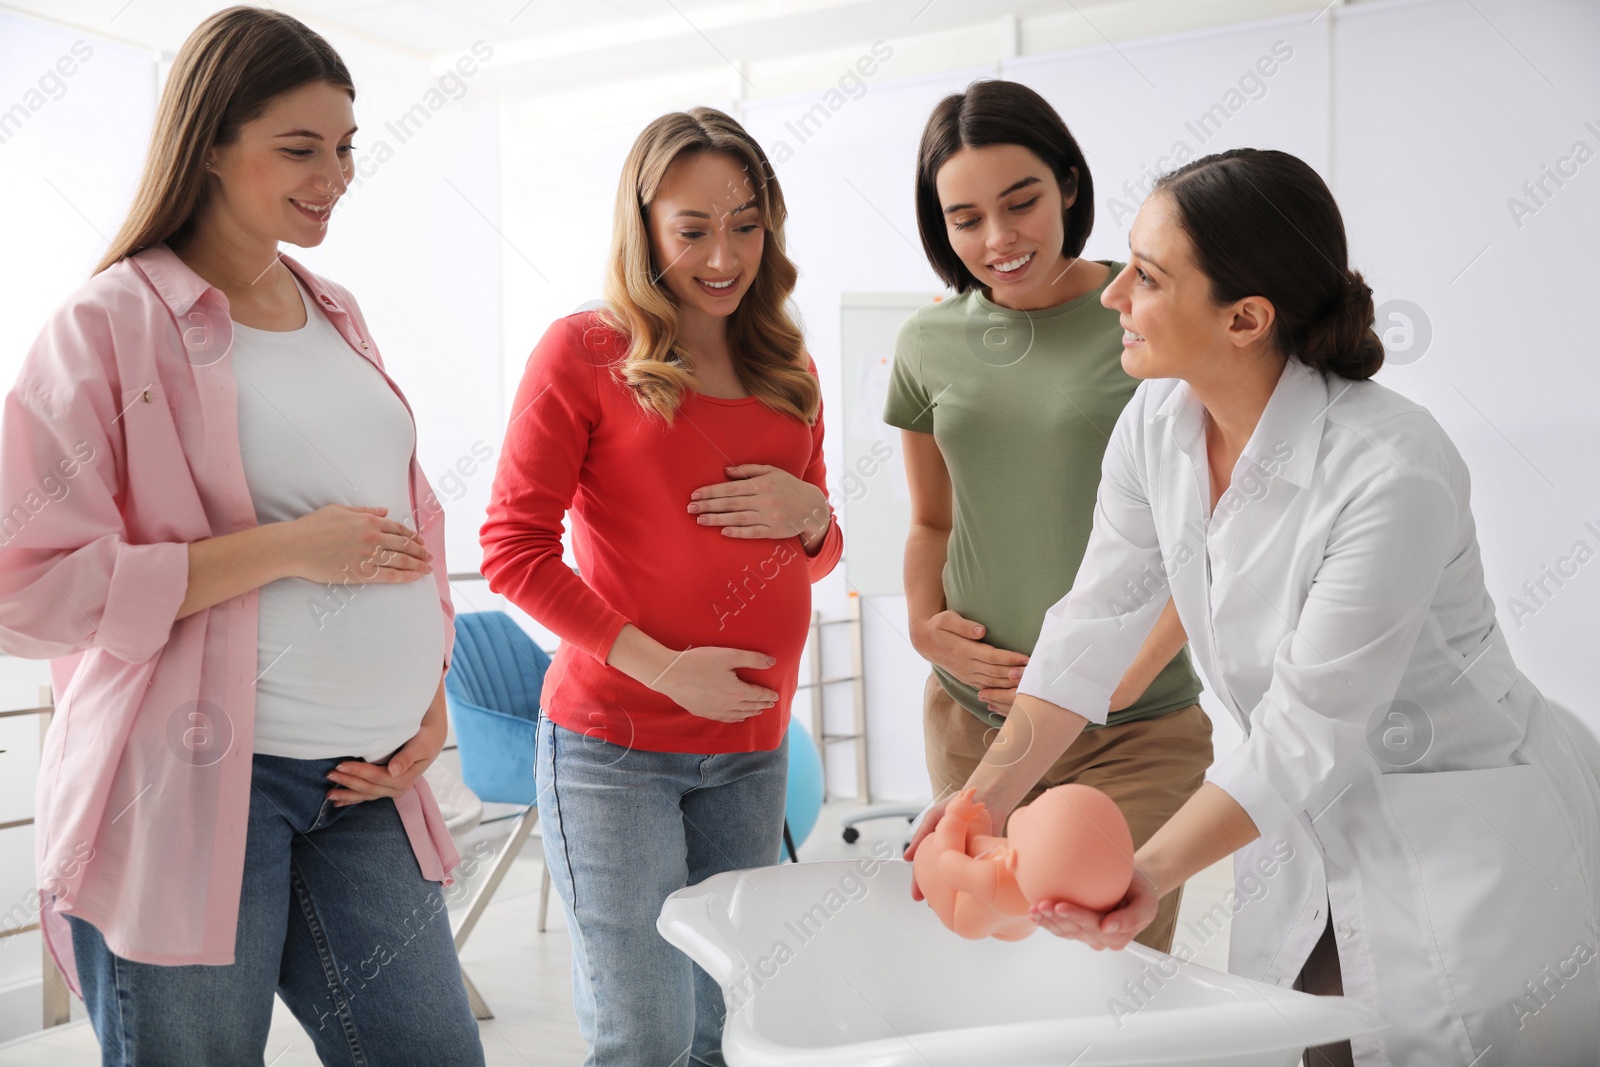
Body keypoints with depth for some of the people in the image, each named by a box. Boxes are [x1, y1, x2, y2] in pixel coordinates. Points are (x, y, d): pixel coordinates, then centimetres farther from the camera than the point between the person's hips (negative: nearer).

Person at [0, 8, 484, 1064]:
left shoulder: (338, 317, 14)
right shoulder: (112, 322, -5)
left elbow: (412, 520, 19)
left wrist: (429, 700, 5)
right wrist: (285, 549, -17)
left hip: (361, 781, 6)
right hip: (190, 782, -5)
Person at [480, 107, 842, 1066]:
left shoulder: (788, 372, 11)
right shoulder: (585, 351, -5)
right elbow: (514, 547, -8)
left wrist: (809, 513, -5)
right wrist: (658, 665, -15)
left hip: (752, 750, 5)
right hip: (614, 743, -5)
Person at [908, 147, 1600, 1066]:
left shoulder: (1394, 473, -28)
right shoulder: (1157, 424, -8)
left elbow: (1305, 738, -25)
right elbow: (1094, 628, -4)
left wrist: (1151, 870, -31)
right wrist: (981, 800, -11)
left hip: (1474, 858, -5)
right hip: (1311, 851, 6)